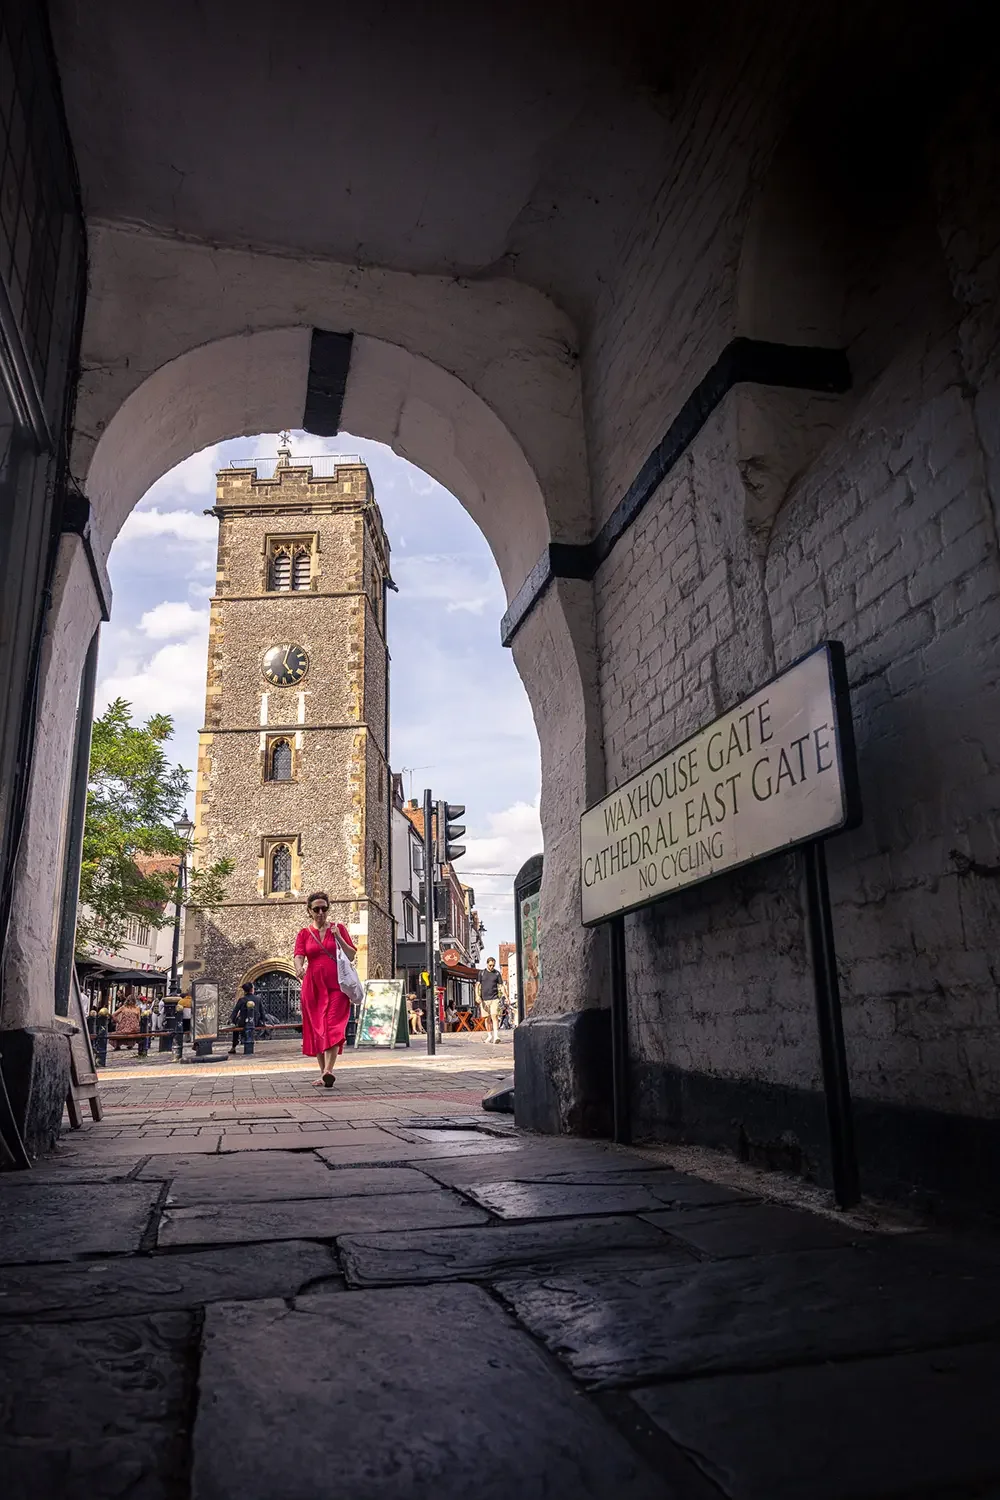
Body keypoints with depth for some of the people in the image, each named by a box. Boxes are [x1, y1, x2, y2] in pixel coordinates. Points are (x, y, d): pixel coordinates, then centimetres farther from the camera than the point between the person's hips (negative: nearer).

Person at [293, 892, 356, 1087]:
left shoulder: (339, 928, 8)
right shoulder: (304, 934, 10)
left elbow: (351, 956, 5)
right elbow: (299, 956, -5)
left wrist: (339, 938, -10)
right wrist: (299, 968, -28)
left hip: (336, 985, -2)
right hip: (313, 986, 2)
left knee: (333, 1027, -15)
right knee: (317, 1029, 4)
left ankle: (328, 1071, -27)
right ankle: (323, 1073, 14)